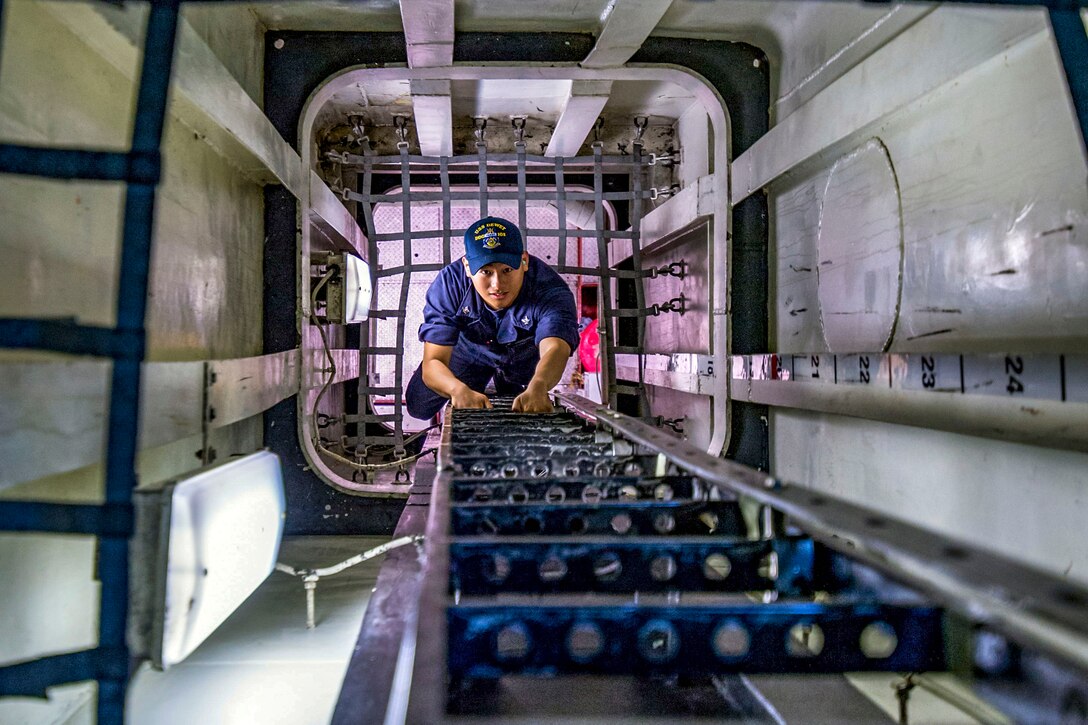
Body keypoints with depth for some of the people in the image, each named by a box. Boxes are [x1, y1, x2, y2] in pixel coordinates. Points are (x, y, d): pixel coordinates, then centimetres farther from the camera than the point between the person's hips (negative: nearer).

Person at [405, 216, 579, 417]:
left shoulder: (551, 290, -43)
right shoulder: (449, 284, -37)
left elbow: (555, 349, -62)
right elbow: (433, 362, -42)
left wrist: (537, 387, -87)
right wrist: (459, 390, -67)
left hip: (525, 357, -1)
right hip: (470, 350, 1)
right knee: (419, 407, 2)